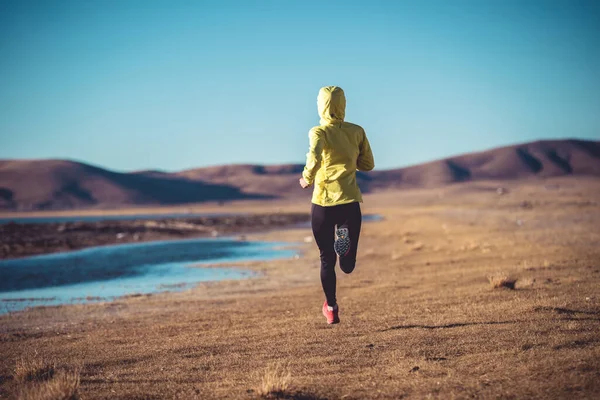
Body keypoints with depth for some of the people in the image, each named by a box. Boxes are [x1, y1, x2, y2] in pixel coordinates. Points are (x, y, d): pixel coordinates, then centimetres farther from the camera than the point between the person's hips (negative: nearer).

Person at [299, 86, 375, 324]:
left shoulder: (318, 132, -4)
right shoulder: (357, 132, 6)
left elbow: (314, 158, -22)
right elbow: (368, 164, 12)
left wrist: (307, 178, -5)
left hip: (323, 203, -1)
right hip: (350, 202, 1)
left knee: (327, 259, 12)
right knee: (348, 266, 15)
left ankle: (331, 308, 16)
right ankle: (346, 252, -7)